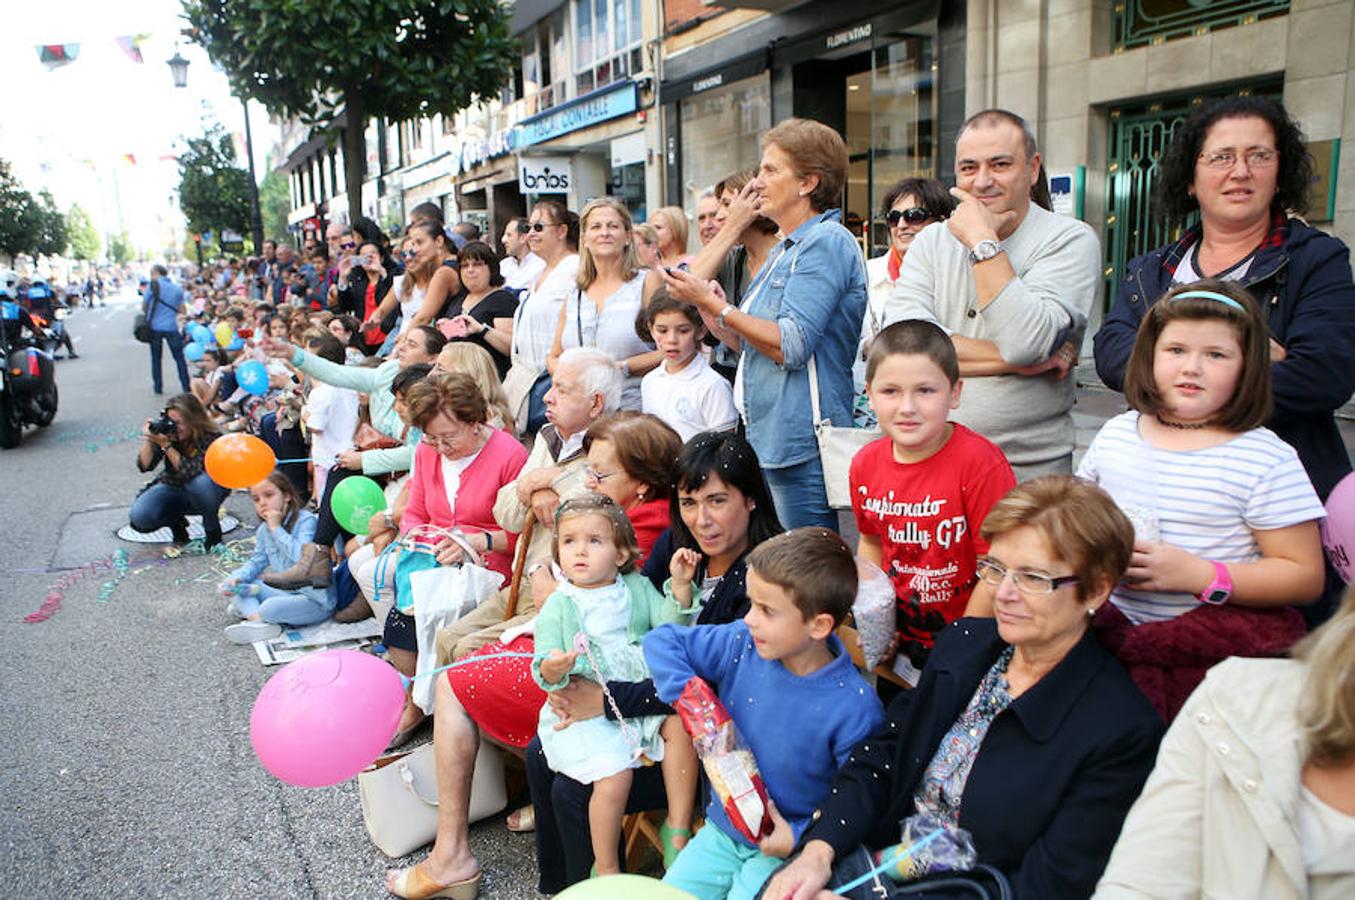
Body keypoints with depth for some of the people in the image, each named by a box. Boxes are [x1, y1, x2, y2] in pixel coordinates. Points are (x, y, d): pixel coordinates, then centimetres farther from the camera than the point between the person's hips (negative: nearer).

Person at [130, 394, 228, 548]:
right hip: (171, 486, 4)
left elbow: (190, 472, -34)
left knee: (200, 481, -40)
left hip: (203, 493, -3)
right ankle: (176, 522, 11)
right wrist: (149, 440, -30)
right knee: (139, 515, -23)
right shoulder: (165, 430, -13)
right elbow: (145, 466, -14)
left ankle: (212, 530, -12)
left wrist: (166, 445, -38)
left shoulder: (211, 438, -25)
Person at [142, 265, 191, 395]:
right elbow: (181, 310, 8)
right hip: (172, 327, 1)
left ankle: (158, 387, 14)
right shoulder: (177, 288, 5)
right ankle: (186, 386, 3)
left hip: (155, 327, -1)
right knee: (179, 357, 7)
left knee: (156, 358, 11)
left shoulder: (152, 286, -5)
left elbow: (144, 307, -1)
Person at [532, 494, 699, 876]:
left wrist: (681, 585, -15)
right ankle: (606, 868, 1)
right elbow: (543, 668, -7)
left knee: (679, 725, -22)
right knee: (614, 776, -22)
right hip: (585, 712, -3)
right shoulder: (558, 606, -2)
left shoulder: (637, 587, 7)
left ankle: (680, 830, -6)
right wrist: (552, 670, -31)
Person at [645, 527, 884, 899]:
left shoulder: (855, 707, -23)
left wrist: (801, 838, -22)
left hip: (788, 845, -4)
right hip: (721, 829, 5)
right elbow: (662, 642, -2)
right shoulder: (741, 645, -11)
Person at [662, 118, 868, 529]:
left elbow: (790, 346, -21)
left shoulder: (826, 242, -12)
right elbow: (747, 343, 20)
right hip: (767, 441, 10)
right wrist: (704, 305, 5)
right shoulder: (785, 250, 19)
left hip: (801, 447, -10)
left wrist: (712, 303, -15)